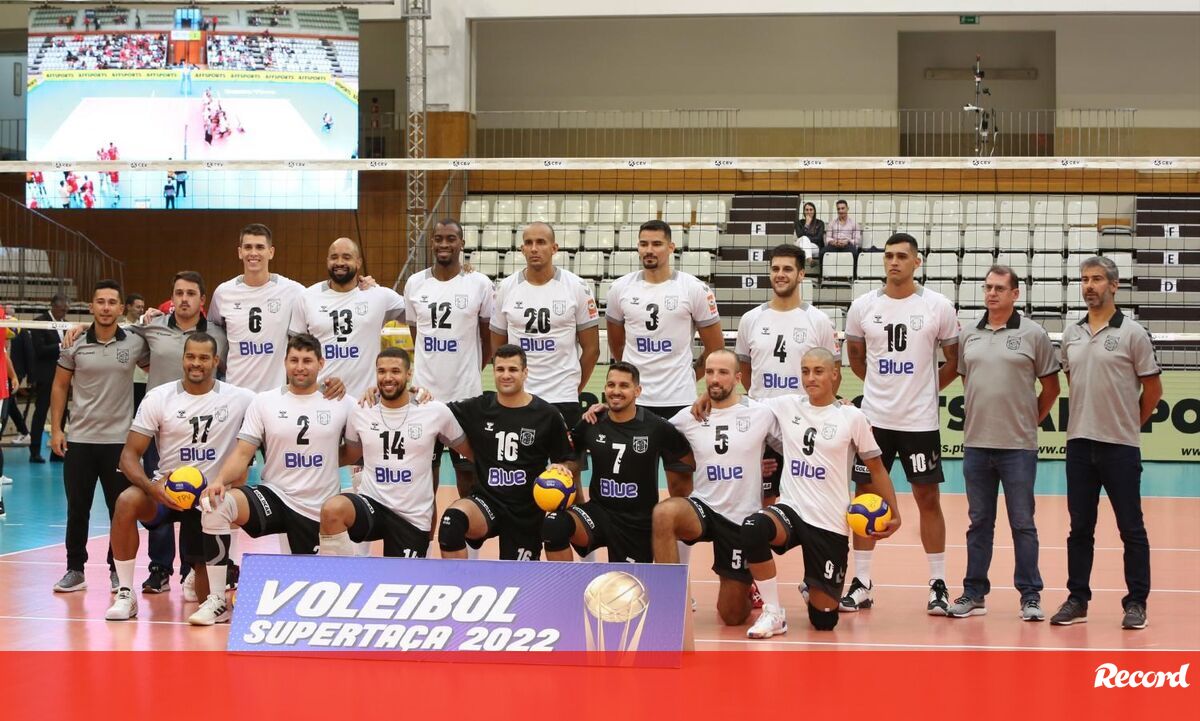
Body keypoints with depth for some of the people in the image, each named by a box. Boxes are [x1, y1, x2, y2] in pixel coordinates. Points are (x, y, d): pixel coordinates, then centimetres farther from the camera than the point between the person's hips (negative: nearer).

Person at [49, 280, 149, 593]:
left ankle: (118, 570, 16)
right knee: (77, 509, 5)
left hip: (120, 440, -1)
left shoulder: (135, 344, -2)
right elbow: (60, 386, 7)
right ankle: (75, 569, 15)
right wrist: (55, 429, 2)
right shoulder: (75, 345, 0)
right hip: (80, 439, 1)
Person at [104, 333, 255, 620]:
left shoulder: (238, 399, -5)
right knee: (127, 501, -36)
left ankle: (195, 574, 41)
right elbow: (130, 454, -9)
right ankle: (125, 594, -21)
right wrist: (151, 487, -28)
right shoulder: (159, 398, -6)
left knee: (207, 593, -2)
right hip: (165, 489, 0)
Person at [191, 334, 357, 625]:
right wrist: (220, 480, -22)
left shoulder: (341, 403, 2)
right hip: (273, 496, 0)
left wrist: (329, 461, -4)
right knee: (215, 504, -30)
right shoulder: (264, 402, 2)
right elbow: (243, 453, -4)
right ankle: (217, 602, -21)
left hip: (317, 510, 0)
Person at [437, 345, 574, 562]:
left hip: (526, 512, 0)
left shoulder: (547, 415, -3)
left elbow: (564, 460, 6)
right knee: (452, 519, -33)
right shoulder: (477, 409, 1)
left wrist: (559, 469, -16)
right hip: (486, 501, 0)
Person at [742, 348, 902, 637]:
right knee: (753, 527, -37)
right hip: (790, 511, 1)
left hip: (831, 524, -1)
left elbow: (876, 468, 7)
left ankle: (812, 589, 40)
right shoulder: (786, 406, 4)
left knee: (824, 619, 0)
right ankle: (772, 613, -19)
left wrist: (893, 513, -2)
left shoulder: (852, 417, -2)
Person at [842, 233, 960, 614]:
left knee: (928, 499, 3)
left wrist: (925, 389, 7)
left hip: (920, 421, -2)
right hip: (874, 417, 2)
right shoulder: (863, 306, 2)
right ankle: (861, 584, 13)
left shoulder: (938, 306, -3)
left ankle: (938, 585, 11)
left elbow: (954, 361, 7)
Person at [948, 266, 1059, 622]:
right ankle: (974, 593, 16)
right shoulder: (968, 335, 8)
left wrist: (1031, 419, 4)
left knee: (1022, 523, 1)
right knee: (979, 522, 10)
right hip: (976, 443, 4)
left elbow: (1051, 387, 5)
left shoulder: (1032, 334, -1)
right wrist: (982, 415, 12)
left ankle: (1030, 595, 7)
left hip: (1018, 445, -3)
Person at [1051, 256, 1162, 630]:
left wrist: (1129, 424, 6)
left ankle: (1136, 603, 8)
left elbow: (1153, 389, 0)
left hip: (1120, 446, -4)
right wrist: (1086, 420, 12)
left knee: (1131, 528, 2)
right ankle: (1077, 599, 15)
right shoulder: (1071, 335, 8)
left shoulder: (1132, 333, -5)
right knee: (1080, 528, 8)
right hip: (1079, 444, 4)